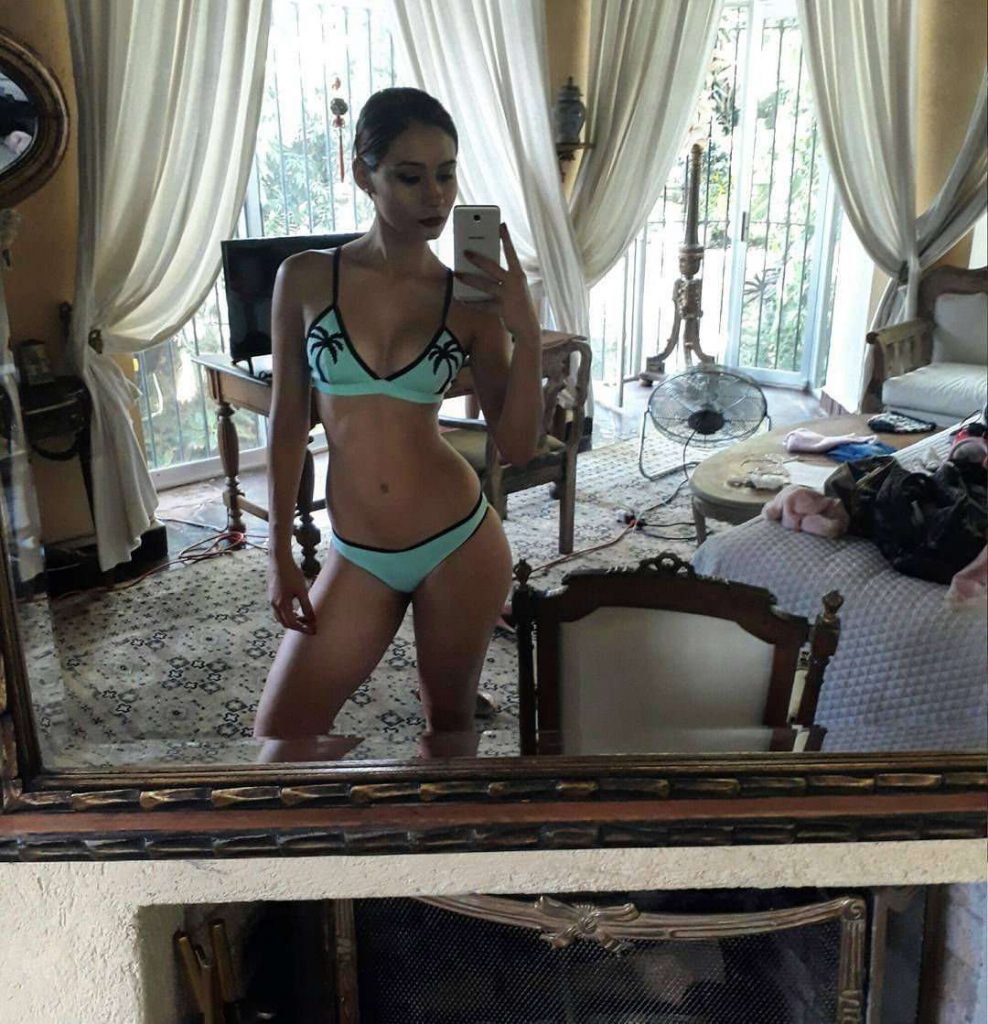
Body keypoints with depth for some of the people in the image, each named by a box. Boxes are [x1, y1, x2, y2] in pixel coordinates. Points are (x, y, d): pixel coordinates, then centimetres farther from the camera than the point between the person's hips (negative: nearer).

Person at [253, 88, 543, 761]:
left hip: (460, 545, -1)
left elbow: (518, 446, -5)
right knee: (281, 740, 5)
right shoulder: (305, 278, -3)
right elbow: (288, 423, 3)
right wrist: (281, 555, 3)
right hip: (358, 557, 1)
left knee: (451, 724, 15)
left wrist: (526, 330, -17)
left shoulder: (471, 297, -4)